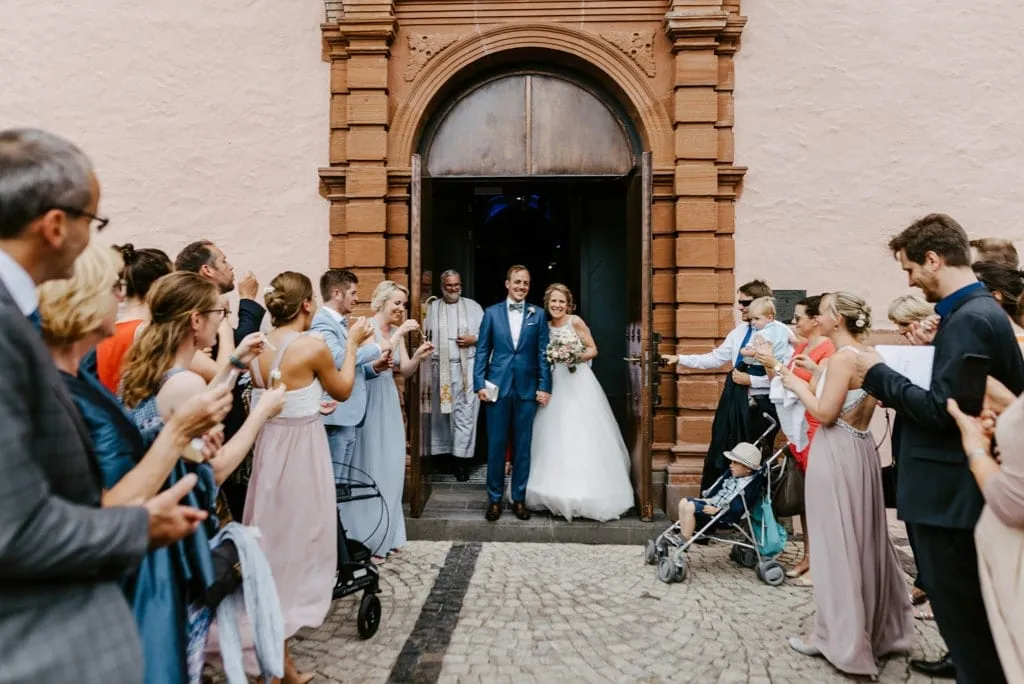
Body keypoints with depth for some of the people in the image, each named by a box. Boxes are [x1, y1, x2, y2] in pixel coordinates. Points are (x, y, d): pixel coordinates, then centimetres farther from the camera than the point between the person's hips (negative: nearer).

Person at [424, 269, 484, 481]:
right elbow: (424, 335, 6)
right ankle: (444, 453, 19)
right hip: (441, 368, 1)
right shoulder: (432, 308, 10)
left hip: (467, 367, -1)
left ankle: (461, 458, -1)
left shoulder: (473, 306, 9)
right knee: (441, 411, 7)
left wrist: (473, 339, -10)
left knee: (465, 413, -5)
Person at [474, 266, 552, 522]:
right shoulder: (492, 313, 5)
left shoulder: (538, 314, 6)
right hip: (497, 386, 0)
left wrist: (545, 386, -3)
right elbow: (482, 351, 3)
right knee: (496, 445, 5)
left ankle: (519, 498, 21)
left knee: (523, 445, 8)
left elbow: (543, 353, 4)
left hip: (527, 388, 1)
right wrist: (479, 384, -4)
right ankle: (494, 499, 18)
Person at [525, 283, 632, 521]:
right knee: (555, 436, 6)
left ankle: (586, 492, 4)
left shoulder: (576, 321, -5)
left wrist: (577, 356, -18)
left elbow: (593, 350, -2)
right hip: (556, 384, 5)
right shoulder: (545, 326, 9)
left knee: (581, 436, -6)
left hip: (578, 383, -5)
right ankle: (560, 493, 19)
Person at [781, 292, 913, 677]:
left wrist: (796, 384, -7)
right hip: (859, 450, 9)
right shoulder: (865, 355, 10)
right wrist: (809, 375, 12)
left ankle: (839, 637, 15)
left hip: (837, 454, -9)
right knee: (862, 540, 18)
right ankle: (880, 627, 32)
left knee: (835, 544, 2)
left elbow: (825, 413, -19)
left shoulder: (842, 358, -17)